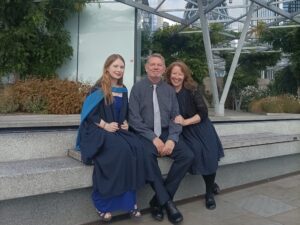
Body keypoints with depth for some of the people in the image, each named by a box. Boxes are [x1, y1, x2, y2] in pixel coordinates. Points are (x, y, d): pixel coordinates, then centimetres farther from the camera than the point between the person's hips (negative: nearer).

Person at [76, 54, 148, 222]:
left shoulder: (123, 90, 16)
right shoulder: (98, 89, -2)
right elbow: (89, 113, -8)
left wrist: (125, 123, 2)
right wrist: (105, 125, -18)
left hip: (118, 130, 5)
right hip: (98, 131, -5)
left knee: (136, 147, -26)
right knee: (120, 149, -34)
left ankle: (129, 199, -19)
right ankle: (103, 203, -21)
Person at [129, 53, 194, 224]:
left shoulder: (169, 90, 11)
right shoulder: (138, 88, 1)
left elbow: (175, 117, 6)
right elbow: (134, 118, -7)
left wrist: (172, 139, -13)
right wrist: (153, 138, -17)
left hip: (166, 133, 4)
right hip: (145, 134, -3)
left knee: (188, 156, -19)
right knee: (147, 154, -35)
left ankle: (158, 200, -9)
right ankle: (167, 201, -17)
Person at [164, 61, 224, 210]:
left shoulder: (192, 89, -5)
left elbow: (203, 113, -7)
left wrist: (185, 122, -18)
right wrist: (175, 121, -17)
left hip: (200, 127, 1)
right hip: (182, 131, 0)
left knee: (210, 153, -20)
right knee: (197, 150, -26)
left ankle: (209, 192, 3)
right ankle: (211, 183, 0)